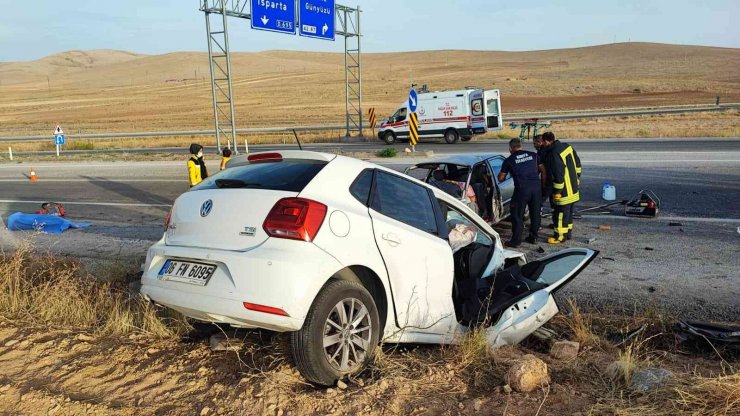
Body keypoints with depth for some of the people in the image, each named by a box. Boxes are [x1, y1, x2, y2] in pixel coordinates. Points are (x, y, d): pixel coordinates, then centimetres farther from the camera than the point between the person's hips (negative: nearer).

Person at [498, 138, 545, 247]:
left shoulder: (509, 160, 4)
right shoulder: (533, 155, 12)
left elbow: (501, 178, 11)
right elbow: (543, 171, 15)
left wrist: (500, 176, 33)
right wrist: (543, 184, 26)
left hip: (522, 189, -4)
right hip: (536, 187, 4)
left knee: (517, 215, 6)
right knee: (535, 213, 17)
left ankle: (515, 240, 9)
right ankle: (533, 237, 26)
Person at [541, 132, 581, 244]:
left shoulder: (553, 155, -25)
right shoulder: (567, 146, 4)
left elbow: (559, 175, -26)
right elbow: (577, 163, 13)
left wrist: (557, 191, -19)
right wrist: (577, 177, 23)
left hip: (564, 191, -9)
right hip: (573, 189, 9)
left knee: (560, 213, 3)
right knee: (569, 212, 21)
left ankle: (560, 236, 12)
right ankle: (568, 232, 33)